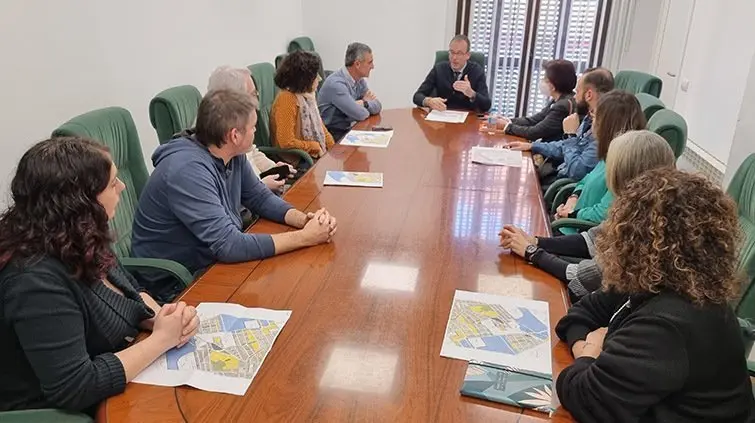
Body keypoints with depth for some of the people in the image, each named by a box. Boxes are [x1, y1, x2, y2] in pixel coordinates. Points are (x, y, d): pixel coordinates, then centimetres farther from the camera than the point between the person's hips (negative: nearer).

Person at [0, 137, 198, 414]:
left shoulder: (79, 243, -5)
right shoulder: (37, 281, -30)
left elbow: (132, 292, 9)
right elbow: (72, 389, -30)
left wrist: (164, 317, -11)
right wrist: (161, 339, -23)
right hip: (82, 411, -7)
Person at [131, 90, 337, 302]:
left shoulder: (233, 156, -4)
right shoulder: (188, 171, -30)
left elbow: (260, 198, 7)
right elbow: (229, 245, -32)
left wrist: (305, 219, -12)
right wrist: (305, 237, -27)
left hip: (217, 259, 8)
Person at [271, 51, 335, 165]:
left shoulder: (308, 95, 7)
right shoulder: (287, 100, -19)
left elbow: (319, 126, 17)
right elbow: (287, 142, -23)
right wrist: (317, 146, -14)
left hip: (317, 155, 8)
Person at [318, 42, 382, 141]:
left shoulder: (360, 80, 5)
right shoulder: (336, 83, -23)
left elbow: (378, 106, 2)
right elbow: (360, 115, -25)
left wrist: (364, 103, -17)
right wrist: (367, 103, -4)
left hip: (348, 129, 8)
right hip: (332, 135, -8)